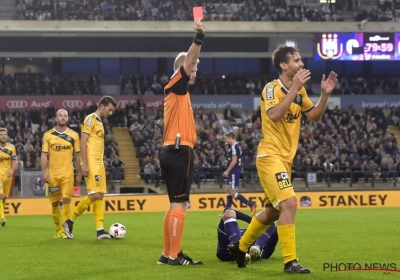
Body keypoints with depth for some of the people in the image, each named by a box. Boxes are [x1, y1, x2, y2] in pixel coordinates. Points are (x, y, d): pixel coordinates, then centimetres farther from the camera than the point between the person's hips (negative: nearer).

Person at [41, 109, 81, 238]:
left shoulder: (73, 135, 4)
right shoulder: (48, 135, 3)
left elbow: (77, 155, 9)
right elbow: (44, 155, 2)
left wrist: (79, 174, 7)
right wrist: (44, 172, -6)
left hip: (67, 173, -1)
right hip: (52, 174, 1)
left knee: (66, 200, -13)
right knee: (55, 203, 8)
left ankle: (66, 229, -10)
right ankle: (58, 229, 22)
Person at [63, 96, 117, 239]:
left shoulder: (100, 122, 20)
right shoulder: (91, 119, -7)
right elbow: (83, 142, -13)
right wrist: (84, 164, -20)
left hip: (99, 163, 9)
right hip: (91, 163, -9)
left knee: (100, 195, 3)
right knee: (94, 194, -14)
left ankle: (100, 230, 0)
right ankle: (70, 221, -3)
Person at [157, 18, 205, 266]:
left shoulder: (181, 91, 17)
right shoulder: (176, 85, -7)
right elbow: (188, 60, -18)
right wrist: (199, 37, -28)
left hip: (175, 152, 10)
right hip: (179, 152, -10)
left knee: (176, 205, 12)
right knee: (179, 204, -11)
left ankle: (167, 254, 13)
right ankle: (174, 255, -12)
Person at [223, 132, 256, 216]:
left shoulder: (234, 147, -15)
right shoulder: (237, 146, 16)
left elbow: (234, 161, -21)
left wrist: (227, 171, -15)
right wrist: (228, 171, 17)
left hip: (234, 171, -10)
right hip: (233, 172, 10)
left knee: (232, 192, -11)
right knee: (228, 189, 13)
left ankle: (251, 204, -15)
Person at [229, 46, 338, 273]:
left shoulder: (299, 90, 10)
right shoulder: (272, 88, -14)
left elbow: (314, 116, 13)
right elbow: (275, 115, -30)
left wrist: (325, 94, 0)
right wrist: (294, 88, -31)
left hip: (286, 158, 9)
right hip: (270, 156, -9)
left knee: (274, 210, 17)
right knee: (289, 203, -20)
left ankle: (241, 246, 35)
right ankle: (290, 261, -16)